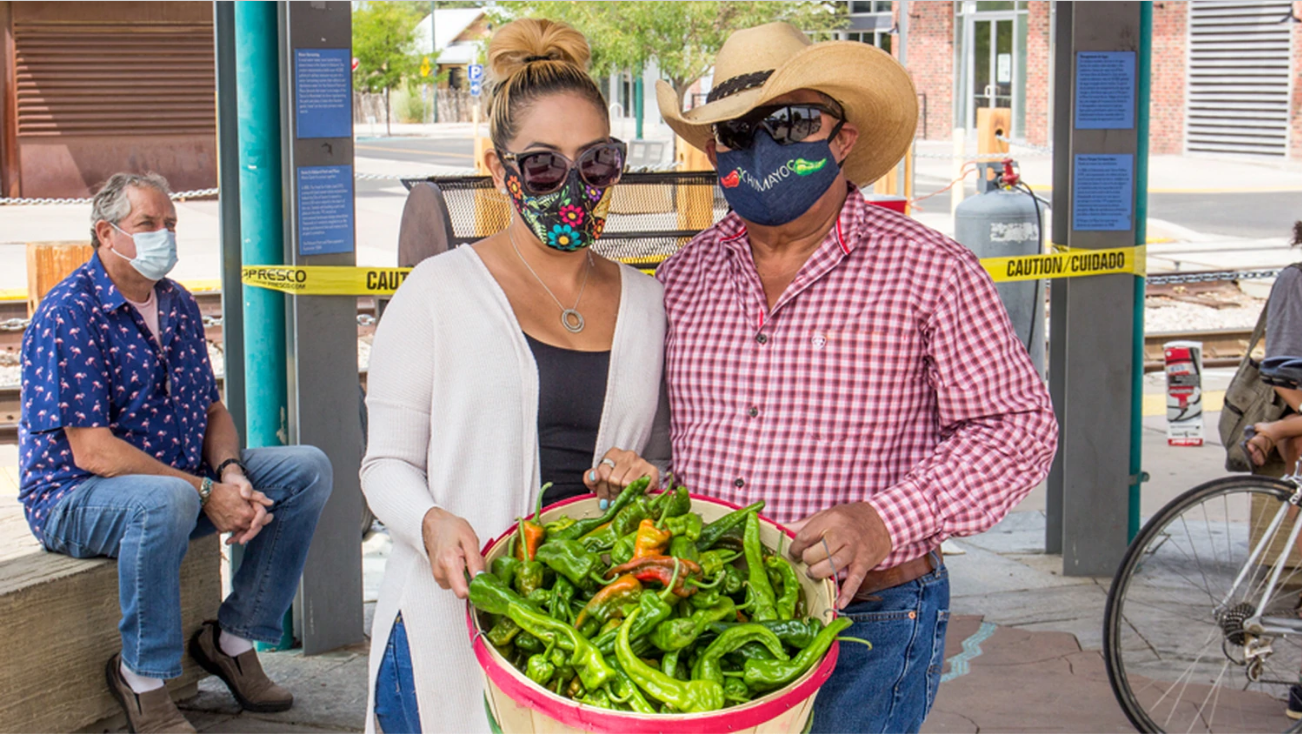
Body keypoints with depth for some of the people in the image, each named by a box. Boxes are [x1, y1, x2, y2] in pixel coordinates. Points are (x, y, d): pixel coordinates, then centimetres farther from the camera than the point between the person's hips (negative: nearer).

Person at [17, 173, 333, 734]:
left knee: (307, 469, -4)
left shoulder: (178, 306, 9)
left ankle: (232, 640, 3)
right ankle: (141, 677, -18)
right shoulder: (69, 314, -17)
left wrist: (230, 472, -11)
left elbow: (211, 409, 13)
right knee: (163, 502, -40)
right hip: (73, 497, -8)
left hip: (185, 478, 8)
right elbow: (92, 452, -23)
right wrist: (205, 493, -24)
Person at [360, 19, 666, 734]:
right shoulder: (439, 292, -3)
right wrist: (432, 523, -21)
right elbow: (389, 461, -1)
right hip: (455, 631, -3)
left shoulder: (647, 304, 8)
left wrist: (644, 484, -5)